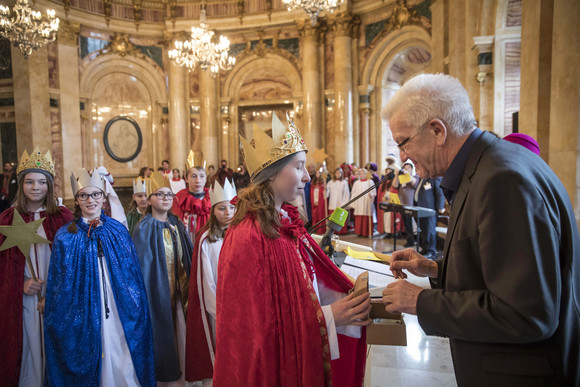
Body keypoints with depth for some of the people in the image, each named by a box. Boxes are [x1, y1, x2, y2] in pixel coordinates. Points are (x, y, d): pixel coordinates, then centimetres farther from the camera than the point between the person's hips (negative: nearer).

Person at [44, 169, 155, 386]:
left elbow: (132, 275, 6)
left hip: (118, 312, 1)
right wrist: (62, 320, -1)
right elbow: (60, 286, 2)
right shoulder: (65, 236, -1)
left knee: (122, 363, 8)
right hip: (82, 317, -1)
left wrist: (135, 310, 4)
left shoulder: (118, 231, 3)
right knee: (87, 366, 9)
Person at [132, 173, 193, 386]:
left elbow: (188, 256, 11)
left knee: (180, 333, 12)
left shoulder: (176, 224, 6)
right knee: (163, 333, 5)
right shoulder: (145, 228, -10)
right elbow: (142, 264, -11)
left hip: (181, 289, 5)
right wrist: (145, 295, -12)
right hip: (159, 292, -5)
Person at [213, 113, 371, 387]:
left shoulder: (286, 221, -1)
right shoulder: (249, 238, -25)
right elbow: (259, 323, -21)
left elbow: (306, 285, 3)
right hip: (275, 364, -7)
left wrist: (346, 301, -11)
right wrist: (327, 317, -22)